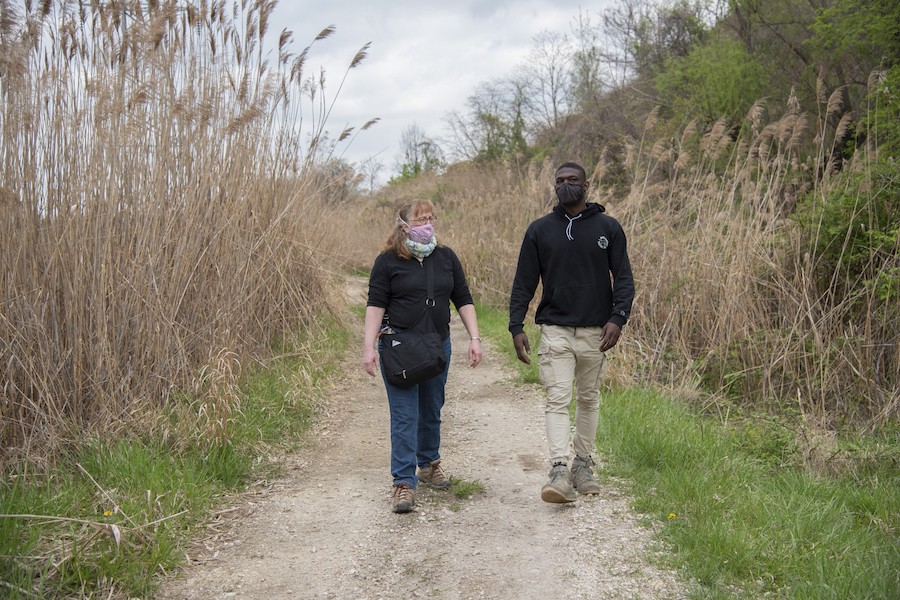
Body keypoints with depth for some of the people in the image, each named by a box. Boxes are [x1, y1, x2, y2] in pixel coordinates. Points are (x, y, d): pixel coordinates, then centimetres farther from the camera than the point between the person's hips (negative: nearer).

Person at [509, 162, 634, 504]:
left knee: (589, 399, 10)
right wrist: (516, 326, -3)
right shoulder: (539, 230, 6)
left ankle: (583, 464, 23)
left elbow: (624, 278, 3)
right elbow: (524, 283, 6)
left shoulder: (608, 228, 5)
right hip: (555, 330, -1)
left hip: (596, 331, 1)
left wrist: (618, 317, -12)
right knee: (557, 399, -11)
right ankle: (559, 470, -15)